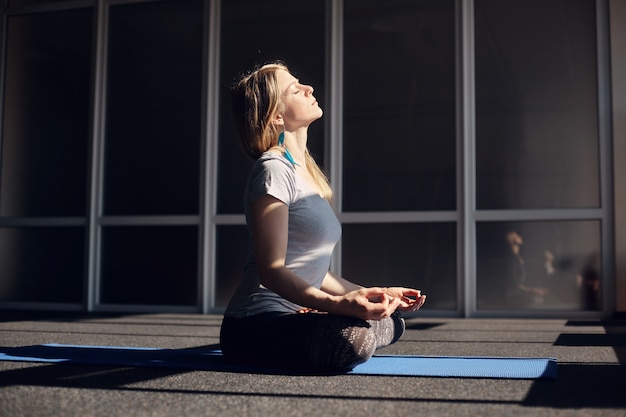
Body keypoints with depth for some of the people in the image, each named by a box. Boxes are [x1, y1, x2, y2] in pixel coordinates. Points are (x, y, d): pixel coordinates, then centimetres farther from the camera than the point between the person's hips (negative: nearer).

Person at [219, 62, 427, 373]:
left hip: (295, 314, 9)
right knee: (351, 339, -34)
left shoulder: (307, 173, 16)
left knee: (392, 321, 11)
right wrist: (340, 304, -34)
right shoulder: (274, 169, -12)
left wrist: (375, 295, 13)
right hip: (255, 325, -9)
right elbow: (271, 271, -20)